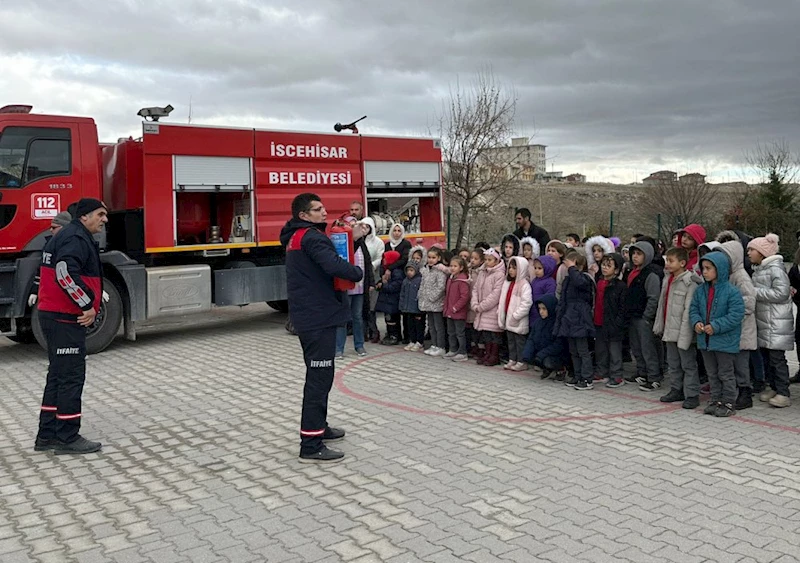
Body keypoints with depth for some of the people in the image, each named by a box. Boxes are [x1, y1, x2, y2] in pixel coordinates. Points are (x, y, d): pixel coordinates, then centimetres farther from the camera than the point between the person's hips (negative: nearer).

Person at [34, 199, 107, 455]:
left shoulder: (72, 237, 20)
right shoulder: (76, 238, -14)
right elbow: (65, 273, -30)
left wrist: (89, 306, 16)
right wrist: (88, 305, -23)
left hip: (56, 316, 11)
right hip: (65, 319, -11)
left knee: (58, 376, 15)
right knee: (71, 377, -5)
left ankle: (47, 436, 22)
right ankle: (67, 438, 3)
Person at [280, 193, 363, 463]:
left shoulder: (297, 236, 16)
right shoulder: (311, 236, -17)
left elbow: (327, 255, 16)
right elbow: (334, 266, -31)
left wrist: (350, 238, 4)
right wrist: (358, 272, -13)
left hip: (307, 316, 11)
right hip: (318, 317, -11)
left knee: (318, 373, 21)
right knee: (320, 377, -8)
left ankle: (318, 426, 34)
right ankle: (311, 445, -6)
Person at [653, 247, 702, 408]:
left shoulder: (690, 283, -16)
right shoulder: (667, 280, 10)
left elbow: (689, 310, -20)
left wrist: (684, 334, -22)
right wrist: (659, 325, 15)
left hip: (683, 332, -8)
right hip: (670, 330, 9)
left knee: (688, 365, 1)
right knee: (673, 363, 18)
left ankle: (692, 394, 8)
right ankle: (676, 390, 29)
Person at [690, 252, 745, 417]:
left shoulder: (732, 292, -15)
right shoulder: (701, 290, 4)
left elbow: (736, 315, -20)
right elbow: (694, 309, 8)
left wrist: (716, 326, -23)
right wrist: (696, 322, -12)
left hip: (724, 341, -6)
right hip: (705, 340, 6)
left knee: (726, 374, 6)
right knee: (712, 374, 17)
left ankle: (728, 403, 17)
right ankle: (716, 401, 28)